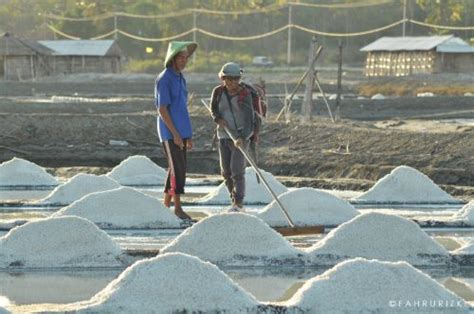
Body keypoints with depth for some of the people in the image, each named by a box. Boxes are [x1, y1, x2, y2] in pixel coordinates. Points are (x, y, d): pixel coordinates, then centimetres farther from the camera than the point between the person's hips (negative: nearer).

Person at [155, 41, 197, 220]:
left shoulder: (181, 79, 16)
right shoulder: (164, 79, -12)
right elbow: (162, 109, -16)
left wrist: (188, 135, 18)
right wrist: (175, 134, -20)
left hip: (181, 132, 9)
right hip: (170, 132, -9)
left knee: (175, 169, 9)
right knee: (178, 169, -12)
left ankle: (165, 205, 16)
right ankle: (177, 208, -10)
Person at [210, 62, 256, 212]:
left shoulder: (245, 94, -14)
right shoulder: (218, 92, -3)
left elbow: (249, 118, -20)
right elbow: (214, 109, 14)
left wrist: (242, 137, -32)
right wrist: (218, 119, -9)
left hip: (241, 136, -5)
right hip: (224, 136, 5)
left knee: (237, 170, -12)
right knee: (226, 171, 8)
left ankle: (238, 202, -6)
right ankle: (235, 201, 22)